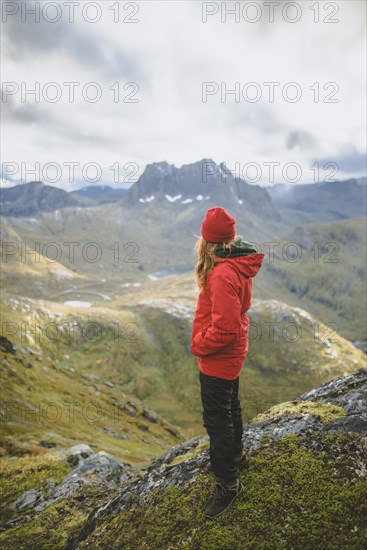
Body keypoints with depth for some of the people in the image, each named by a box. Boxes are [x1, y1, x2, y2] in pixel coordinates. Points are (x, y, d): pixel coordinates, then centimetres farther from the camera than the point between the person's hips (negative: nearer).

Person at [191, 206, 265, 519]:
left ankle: (228, 484, 23)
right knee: (230, 406, 28)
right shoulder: (239, 265, -1)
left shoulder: (223, 275, -31)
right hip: (232, 353, 10)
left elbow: (225, 328, -32)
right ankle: (235, 451, 51)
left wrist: (199, 345, -16)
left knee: (217, 419, 6)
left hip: (217, 358, -10)